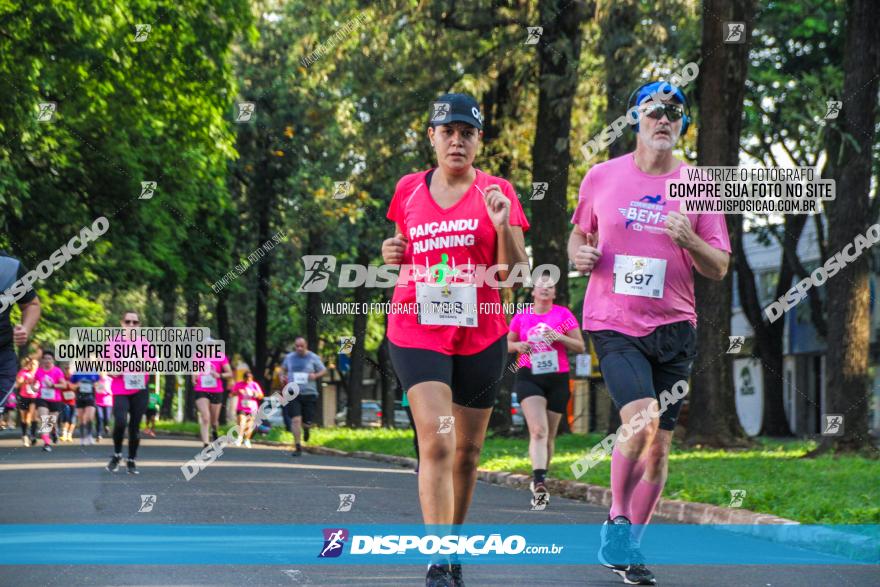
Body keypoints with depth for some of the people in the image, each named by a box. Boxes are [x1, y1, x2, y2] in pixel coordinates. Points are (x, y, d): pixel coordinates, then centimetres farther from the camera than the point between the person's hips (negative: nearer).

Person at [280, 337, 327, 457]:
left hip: (309, 394, -1)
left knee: (307, 423, 2)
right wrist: (282, 376, 4)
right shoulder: (289, 357, 7)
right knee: (295, 420, -13)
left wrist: (316, 375, -13)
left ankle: (306, 428, 42)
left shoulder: (313, 358, 1)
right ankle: (298, 447, -6)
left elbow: (324, 371, 7)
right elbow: (283, 368, 25)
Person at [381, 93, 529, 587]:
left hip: (481, 335, 1)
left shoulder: (497, 193, 2)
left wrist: (503, 227, -19)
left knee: (467, 451, 10)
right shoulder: (408, 190, 7)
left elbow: (514, 274, -2)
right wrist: (393, 255, 0)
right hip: (418, 332, -1)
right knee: (436, 442, -17)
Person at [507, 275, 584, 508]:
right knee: (538, 430, -19)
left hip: (557, 378, 1)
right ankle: (540, 483, -31)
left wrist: (560, 337, -13)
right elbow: (508, 342, 20)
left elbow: (580, 347, 3)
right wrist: (517, 346, -3)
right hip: (528, 377, -1)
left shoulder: (563, 314, 4)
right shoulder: (521, 317, 7)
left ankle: (540, 480, 26)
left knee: (549, 435, 9)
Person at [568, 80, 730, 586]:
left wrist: (689, 241, -16)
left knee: (659, 446, 5)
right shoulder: (602, 177, 3)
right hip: (613, 322, -2)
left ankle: (628, 546, 20)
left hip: (674, 328, 2)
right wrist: (580, 254, -4)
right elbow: (580, 232, 19)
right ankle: (618, 521, -2)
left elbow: (719, 268, 4)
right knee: (641, 418, -23)